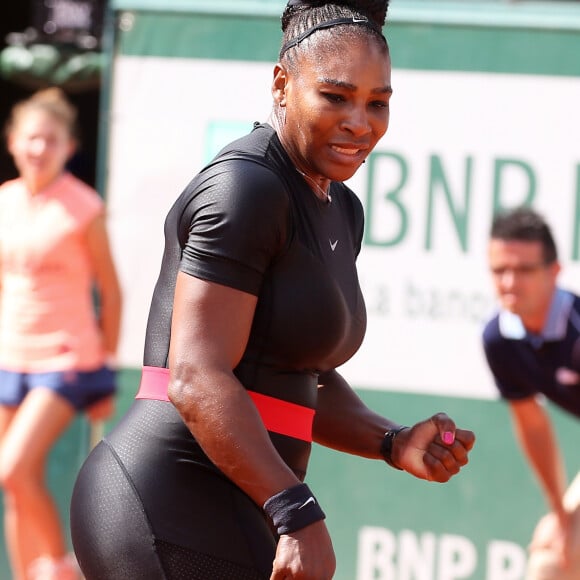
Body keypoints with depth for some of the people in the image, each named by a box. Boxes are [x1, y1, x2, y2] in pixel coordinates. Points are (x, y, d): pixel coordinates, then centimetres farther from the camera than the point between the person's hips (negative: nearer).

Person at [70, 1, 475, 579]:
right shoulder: (244, 187, -13)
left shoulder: (338, 211, 16)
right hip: (172, 515, -10)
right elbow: (197, 380, -21)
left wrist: (397, 444, 5)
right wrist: (299, 516, -25)